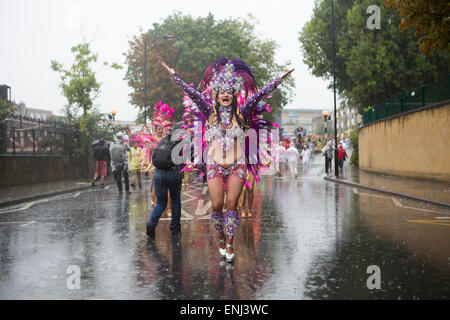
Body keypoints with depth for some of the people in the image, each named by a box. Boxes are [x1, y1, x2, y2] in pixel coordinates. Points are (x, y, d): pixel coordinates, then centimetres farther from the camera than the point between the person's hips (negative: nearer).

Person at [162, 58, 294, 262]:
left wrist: (279, 79, -1)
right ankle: (221, 238, 20)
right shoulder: (211, 113, 4)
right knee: (217, 205, -4)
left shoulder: (241, 114, 4)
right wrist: (173, 74, -1)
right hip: (214, 166, 0)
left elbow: (259, 95, 1)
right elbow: (191, 92, 2)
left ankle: (229, 244, 4)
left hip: (237, 166, 0)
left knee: (231, 204, -6)